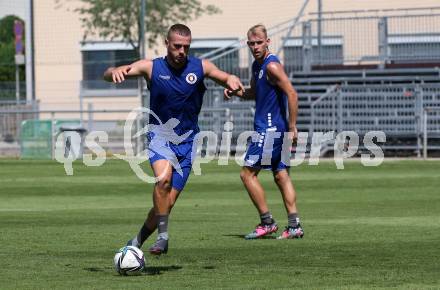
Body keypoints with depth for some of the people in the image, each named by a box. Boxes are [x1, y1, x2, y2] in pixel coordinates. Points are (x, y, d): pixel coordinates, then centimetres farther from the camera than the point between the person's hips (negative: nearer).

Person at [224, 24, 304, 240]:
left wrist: (292, 128, -22)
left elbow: (292, 94, -21)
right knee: (281, 175, 8)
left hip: (270, 130, -10)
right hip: (268, 128, 10)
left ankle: (267, 222, -2)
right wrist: (235, 92, 10)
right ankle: (294, 226, 6)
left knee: (247, 173, -5)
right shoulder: (257, 65, 14)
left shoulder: (272, 66, -16)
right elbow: (254, 93, 29)